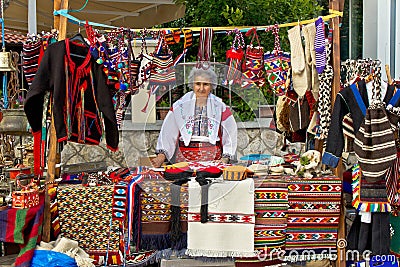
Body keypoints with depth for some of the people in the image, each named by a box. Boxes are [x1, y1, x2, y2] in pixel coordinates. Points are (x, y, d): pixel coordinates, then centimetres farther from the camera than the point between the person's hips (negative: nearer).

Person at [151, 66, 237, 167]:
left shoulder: (220, 107, 9)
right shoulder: (180, 106, 8)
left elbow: (231, 134, 9)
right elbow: (168, 133, 4)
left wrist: (224, 159, -2)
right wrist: (161, 156, -7)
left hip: (213, 159, 0)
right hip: (184, 159, 0)